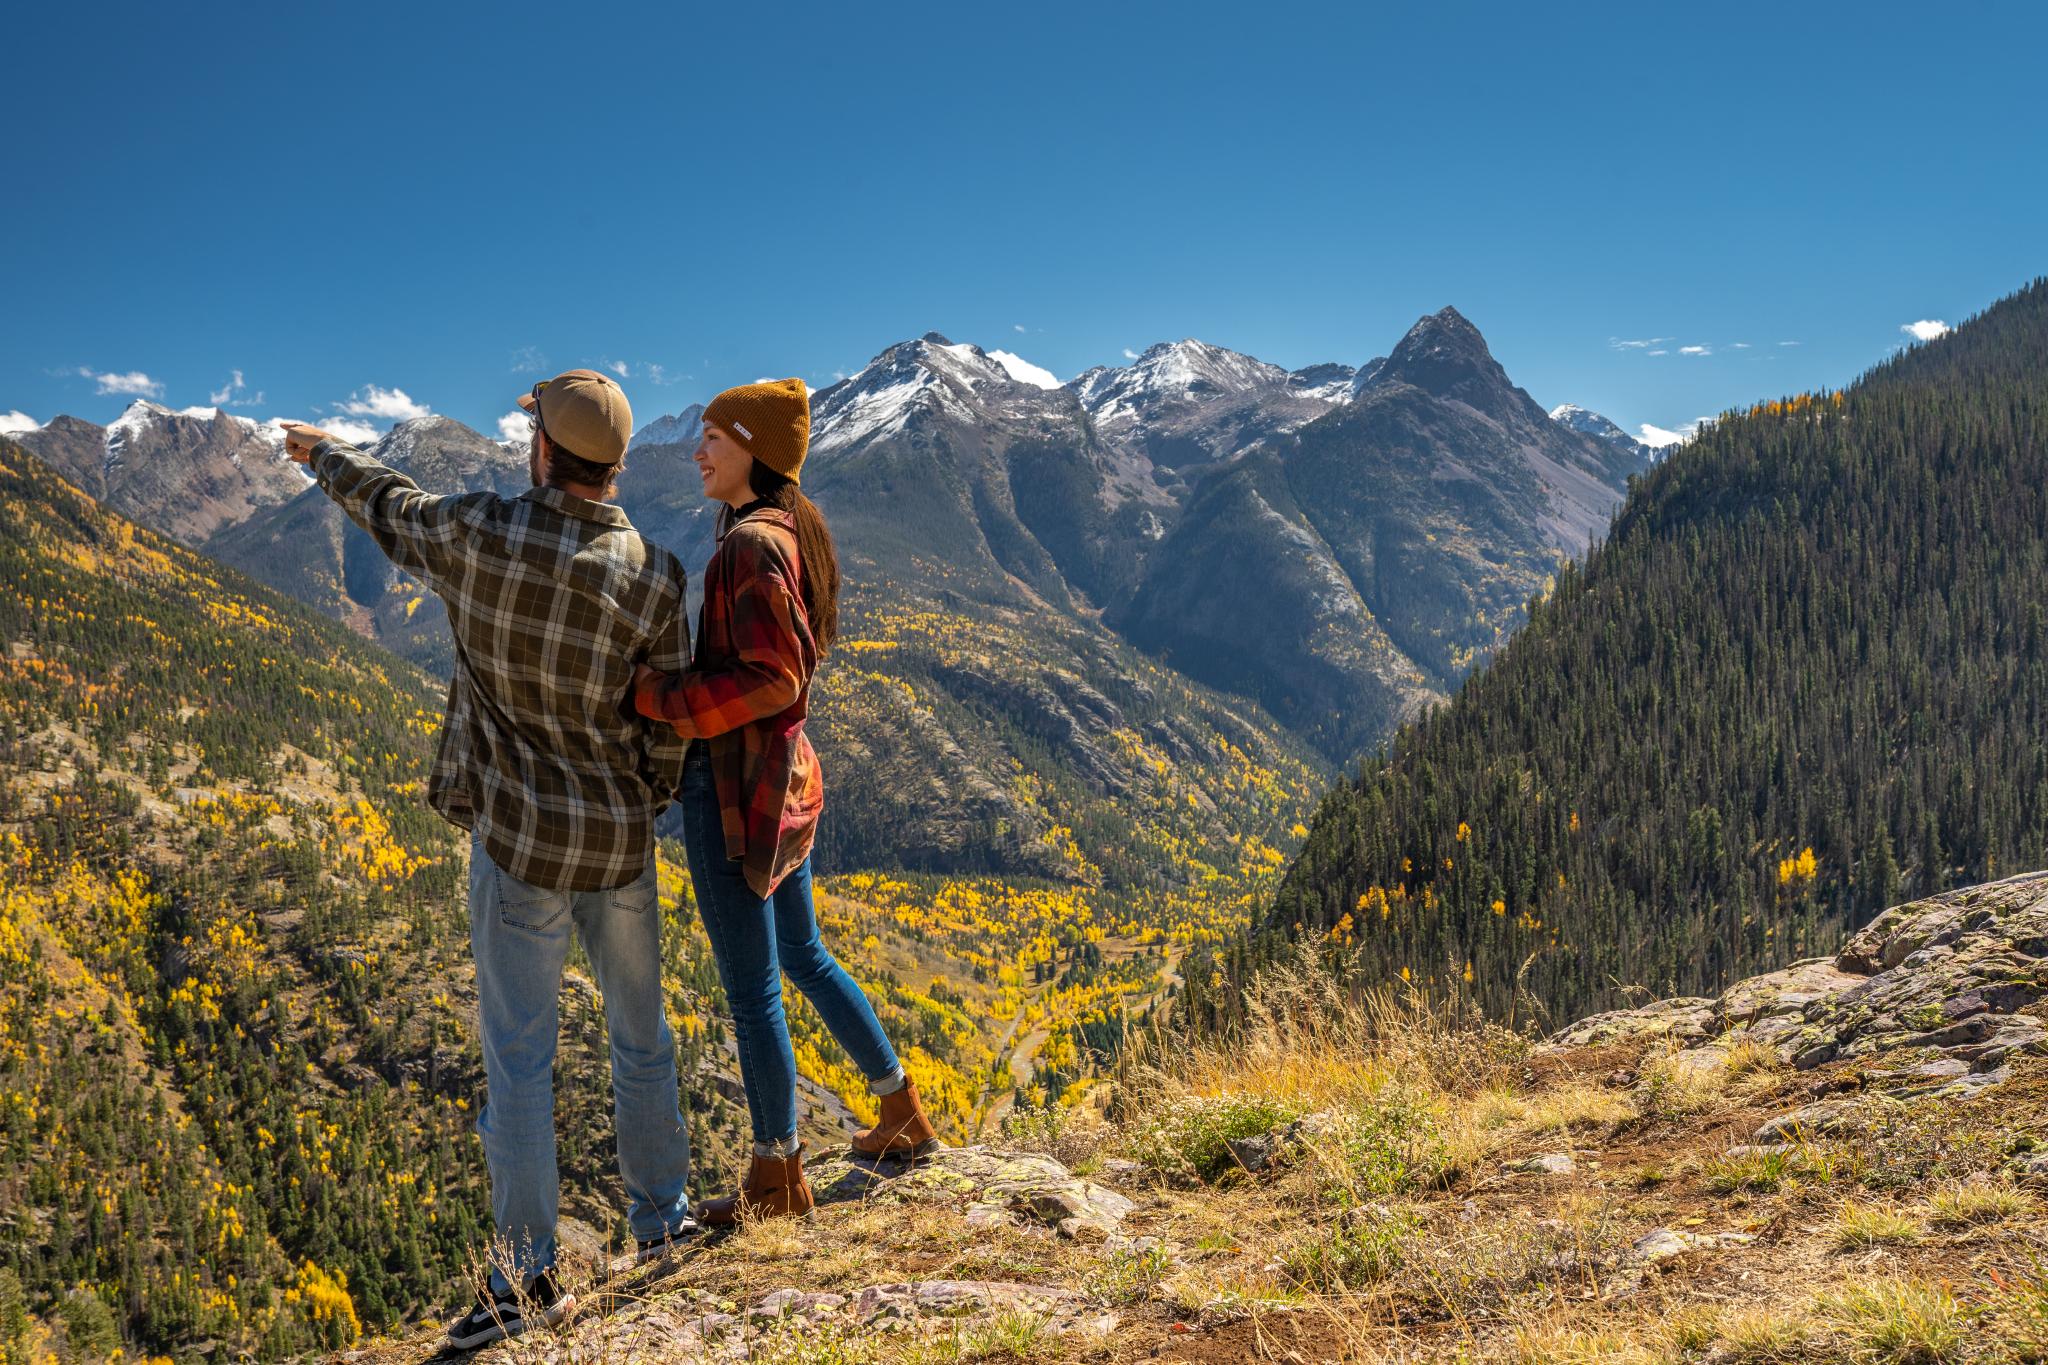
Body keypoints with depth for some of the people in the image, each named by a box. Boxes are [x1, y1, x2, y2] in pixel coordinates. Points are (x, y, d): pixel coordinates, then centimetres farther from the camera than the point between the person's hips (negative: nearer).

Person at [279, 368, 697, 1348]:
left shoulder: (481, 535, -13)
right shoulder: (654, 578, -10)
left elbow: (394, 510, 9)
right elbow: (669, 723, -2)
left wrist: (327, 455, 31)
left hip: (519, 837, -2)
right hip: (620, 843, 2)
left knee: (518, 1054, 6)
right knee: (640, 1030, 19)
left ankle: (529, 1275, 14)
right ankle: (662, 1214, 33)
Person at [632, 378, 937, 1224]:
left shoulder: (750, 544, -20)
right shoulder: (795, 529, 9)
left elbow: (772, 679, -24)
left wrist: (653, 696, -22)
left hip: (734, 787, -10)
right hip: (782, 775, 10)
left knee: (750, 989, 6)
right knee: (801, 957, 24)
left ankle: (777, 1177, 23)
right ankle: (904, 1114, 37)